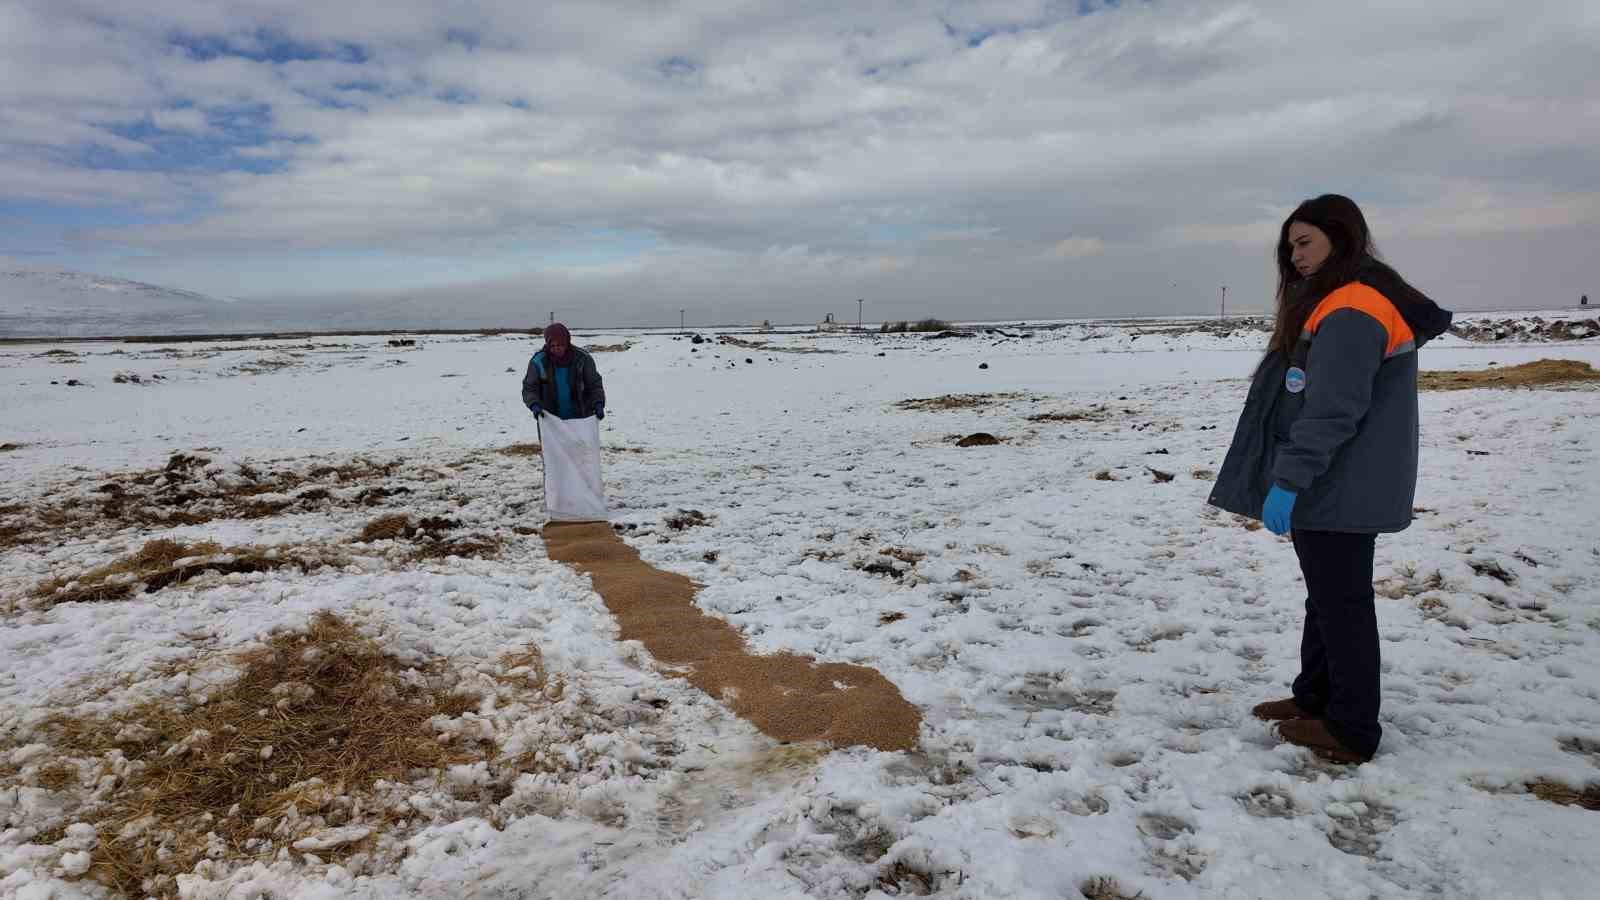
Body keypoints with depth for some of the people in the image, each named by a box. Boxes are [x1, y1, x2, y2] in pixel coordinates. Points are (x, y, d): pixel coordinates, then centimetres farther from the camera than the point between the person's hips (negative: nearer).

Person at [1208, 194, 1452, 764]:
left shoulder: (1351, 311, -19)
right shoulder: (1338, 305, 15)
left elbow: (1331, 413, -25)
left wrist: (1288, 482, -22)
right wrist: (1292, 480, 19)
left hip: (1341, 494, -10)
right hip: (1332, 491, 10)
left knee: (1342, 603, 0)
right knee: (1327, 597, 18)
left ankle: (1351, 731, 11)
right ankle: (1316, 698, 31)